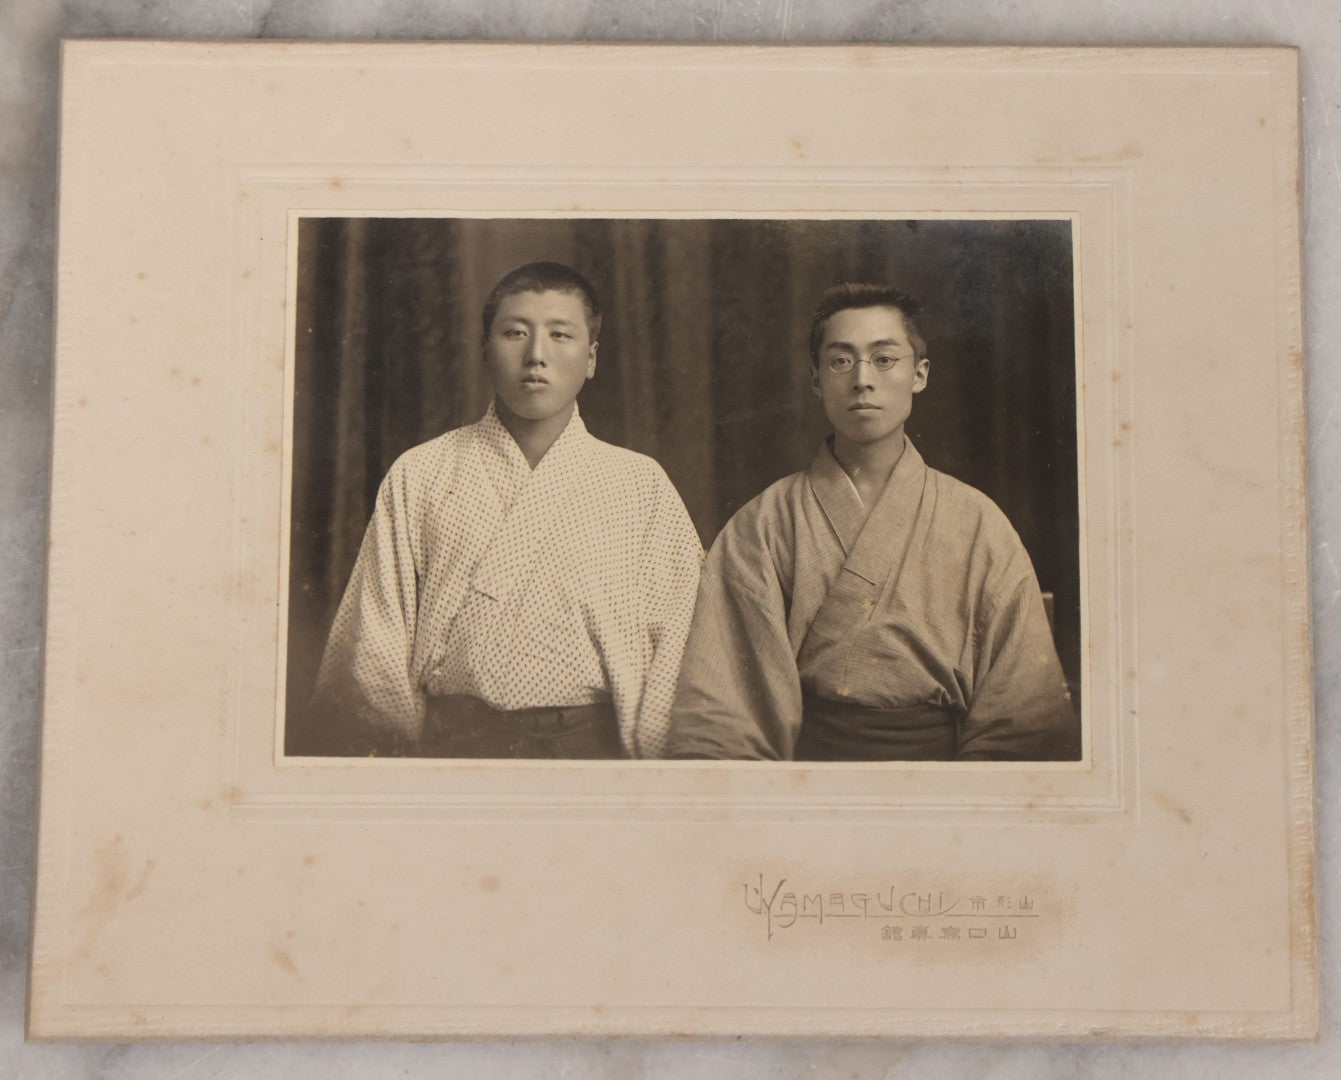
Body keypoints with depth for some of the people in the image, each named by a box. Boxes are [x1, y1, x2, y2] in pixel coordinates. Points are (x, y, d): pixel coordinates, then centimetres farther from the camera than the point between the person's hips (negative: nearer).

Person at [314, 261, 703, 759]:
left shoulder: (643, 485, 13)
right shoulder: (417, 477, 10)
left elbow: (678, 641, 8)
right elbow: (371, 653, 7)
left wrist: (645, 754, -1)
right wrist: (419, 740, -1)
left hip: (596, 739, 0)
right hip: (454, 739, 0)